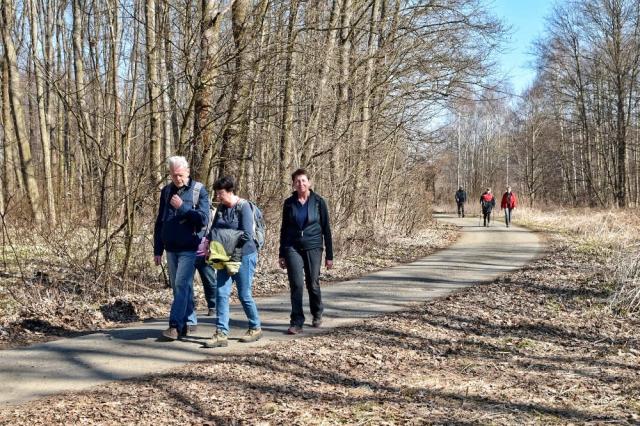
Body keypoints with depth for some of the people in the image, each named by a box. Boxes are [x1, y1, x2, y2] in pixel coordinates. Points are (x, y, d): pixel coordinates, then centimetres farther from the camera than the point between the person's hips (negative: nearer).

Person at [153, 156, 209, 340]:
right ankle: (189, 322, 21)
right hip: (171, 248, 6)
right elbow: (159, 222, 14)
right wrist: (157, 249, 12)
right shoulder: (166, 191, 10)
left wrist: (182, 206, -19)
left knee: (182, 285, -12)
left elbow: (204, 218, -12)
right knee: (180, 287, 11)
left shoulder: (199, 190, -5)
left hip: (189, 248, -6)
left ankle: (175, 325, -13)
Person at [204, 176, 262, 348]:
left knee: (244, 295, 3)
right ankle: (221, 333, -1)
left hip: (244, 256, -6)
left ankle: (255, 328, 22)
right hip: (225, 257, 6)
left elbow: (246, 235, -18)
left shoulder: (243, 207, -13)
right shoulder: (221, 208, 8)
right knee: (221, 293, -2)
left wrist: (234, 256, -16)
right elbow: (214, 230, 12)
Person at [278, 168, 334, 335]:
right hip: (293, 247, 1)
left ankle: (317, 314, 31)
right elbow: (284, 229, 11)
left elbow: (326, 229, 1)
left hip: (313, 247, -1)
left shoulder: (318, 202, -1)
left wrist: (329, 255, -1)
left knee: (313, 284, 5)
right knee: (296, 284, -8)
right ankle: (297, 322, -3)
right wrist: (281, 254, 10)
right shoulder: (289, 203, 5)